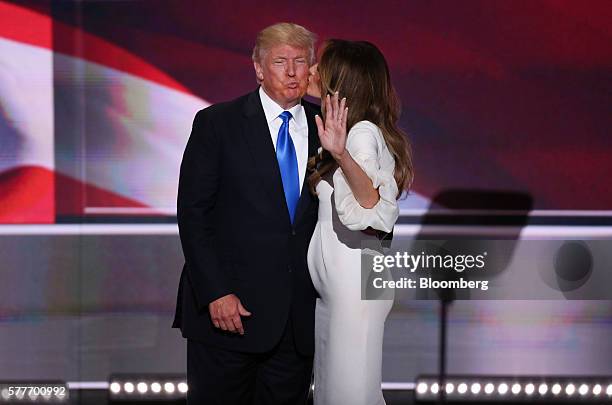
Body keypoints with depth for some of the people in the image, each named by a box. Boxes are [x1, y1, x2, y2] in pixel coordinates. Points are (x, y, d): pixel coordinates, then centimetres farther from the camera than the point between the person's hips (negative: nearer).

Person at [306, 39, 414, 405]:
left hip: (355, 282, -10)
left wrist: (342, 155, -44)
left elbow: (371, 204, -30)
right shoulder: (349, 130, 12)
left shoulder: (364, 132, -16)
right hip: (332, 281, 10)